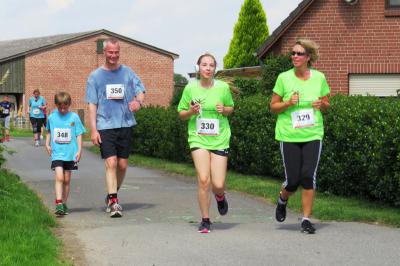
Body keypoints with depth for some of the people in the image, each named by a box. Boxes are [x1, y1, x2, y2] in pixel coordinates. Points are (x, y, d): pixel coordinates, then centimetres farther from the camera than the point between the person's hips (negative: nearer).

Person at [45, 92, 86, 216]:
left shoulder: (74, 117, -3)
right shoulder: (52, 117, 3)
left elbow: (79, 134, 1)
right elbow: (49, 131, 19)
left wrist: (79, 150, -5)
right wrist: (47, 144, 9)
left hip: (70, 153, 0)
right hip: (57, 153, 0)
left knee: (67, 180, 8)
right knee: (59, 177, -15)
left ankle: (64, 204, 20)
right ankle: (58, 203, -18)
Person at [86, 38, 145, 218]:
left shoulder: (127, 73, 9)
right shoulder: (95, 76, 5)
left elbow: (141, 91, 5)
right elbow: (92, 105, 3)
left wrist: (138, 101, -20)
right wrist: (93, 130, -6)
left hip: (125, 124, 2)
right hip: (105, 126, -2)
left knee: (122, 165, 7)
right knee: (111, 163, -13)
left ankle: (112, 195, 28)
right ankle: (113, 202, -14)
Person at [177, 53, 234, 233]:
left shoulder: (223, 87, -2)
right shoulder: (190, 88, -1)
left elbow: (231, 108, 14)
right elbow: (181, 114, 9)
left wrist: (224, 109, -8)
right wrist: (191, 112, -12)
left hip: (219, 139, 1)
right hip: (198, 139, 0)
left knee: (218, 184, -4)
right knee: (203, 180, -12)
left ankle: (220, 197, 35)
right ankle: (205, 220, 4)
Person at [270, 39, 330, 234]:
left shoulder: (319, 77, 2)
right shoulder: (284, 78, -2)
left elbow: (326, 105, 14)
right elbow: (273, 106, 3)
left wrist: (322, 104, -9)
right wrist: (288, 103, -15)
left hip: (313, 135, 1)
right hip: (289, 136, -1)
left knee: (309, 176, -9)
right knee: (292, 180, -1)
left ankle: (306, 219, 3)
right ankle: (282, 200, 34)